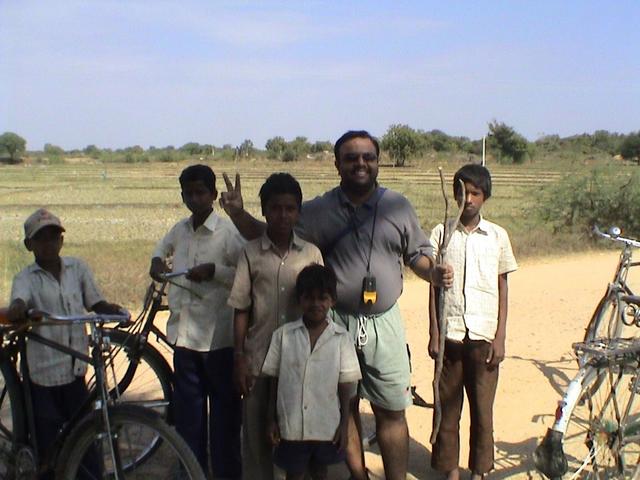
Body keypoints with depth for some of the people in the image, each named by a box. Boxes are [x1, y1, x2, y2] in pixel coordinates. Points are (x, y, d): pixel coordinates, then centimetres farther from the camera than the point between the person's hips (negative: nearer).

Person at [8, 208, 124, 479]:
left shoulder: (77, 268, 4)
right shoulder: (26, 279, -6)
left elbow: (95, 304, 5)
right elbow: (18, 303, -26)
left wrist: (115, 310, -15)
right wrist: (16, 312, -49)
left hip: (76, 369, 3)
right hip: (44, 373, -3)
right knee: (48, 445, 6)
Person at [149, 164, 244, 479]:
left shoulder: (228, 232, -11)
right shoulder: (180, 230, 8)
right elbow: (163, 246, 30)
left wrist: (214, 270, -22)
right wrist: (157, 261, 10)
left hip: (219, 338, -6)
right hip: (184, 335, 6)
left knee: (224, 412, 6)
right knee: (187, 415, 14)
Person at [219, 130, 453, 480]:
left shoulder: (399, 207, 1)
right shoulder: (318, 211, -2)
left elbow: (417, 253, 10)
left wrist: (433, 272, -11)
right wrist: (238, 213, -14)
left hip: (384, 323, 0)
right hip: (334, 323, 0)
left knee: (391, 412, 8)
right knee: (343, 408, 14)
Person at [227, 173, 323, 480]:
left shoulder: (311, 253, 1)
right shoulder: (251, 253, -1)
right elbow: (241, 310, 1)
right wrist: (239, 358, -3)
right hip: (259, 359, 0)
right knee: (256, 434, 7)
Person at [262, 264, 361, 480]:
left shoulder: (341, 338, -6)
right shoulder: (283, 335, -5)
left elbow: (345, 385, -2)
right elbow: (275, 381, 1)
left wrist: (344, 424, -1)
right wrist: (272, 420, 1)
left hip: (327, 426, 0)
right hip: (291, 425, 0)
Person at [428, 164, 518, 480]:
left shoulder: (497, 236, 4)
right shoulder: (441, 233, 2)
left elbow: (502, 290, 6)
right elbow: (434, 286, 5)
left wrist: (500, 338, 0)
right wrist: (433, 334, 0)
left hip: (483, 335, 0)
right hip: (450, 334, 0)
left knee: (483, 407, 6)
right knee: (447, 405, 7)